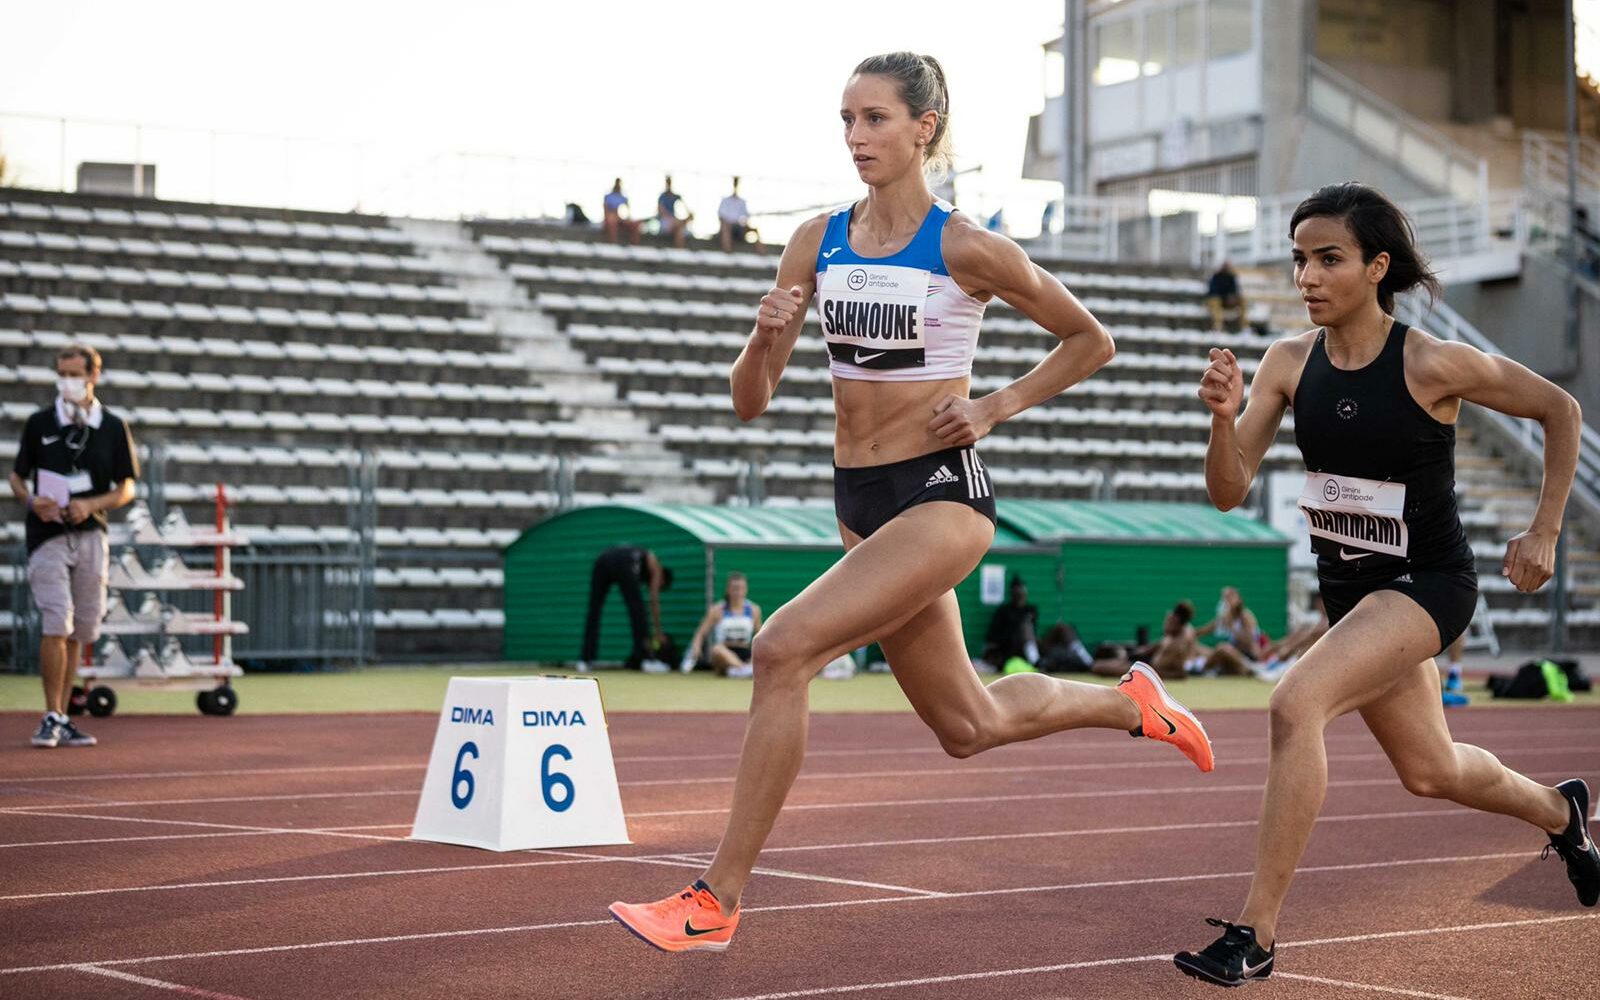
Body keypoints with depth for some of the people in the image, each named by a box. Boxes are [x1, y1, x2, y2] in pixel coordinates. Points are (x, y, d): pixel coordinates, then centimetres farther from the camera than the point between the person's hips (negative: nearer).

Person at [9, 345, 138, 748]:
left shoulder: (114, 427, 6)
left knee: (79, 631, 6)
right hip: (47, 534, -2)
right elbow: (17, 477, 11)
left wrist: (90, 505, -11)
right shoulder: (39, 423, 5)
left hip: (91, 536, 2)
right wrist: (30, 500, -11)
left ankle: (62, 720, 15)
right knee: (56, 625, -14)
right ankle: (52, 718, -8)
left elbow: (126, 490, 7)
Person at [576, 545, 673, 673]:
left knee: (593, 614, 10)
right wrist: (658, 632, 24)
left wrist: (644, 636, 44)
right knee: (637, 610, 2)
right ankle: (647, 660, -1)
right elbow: (654, 600, 19)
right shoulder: (656, 567, 27)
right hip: (622, 565, -6)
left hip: (601, 559, 6)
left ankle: (584, 661, 6)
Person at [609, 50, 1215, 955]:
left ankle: (716, 902, -18)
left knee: (785, 647, -24)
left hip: (942, 495, -7)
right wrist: (765, 339, -17)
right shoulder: (819, 241, 4)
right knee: (971, 725, 17)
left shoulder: (965, 248, -9)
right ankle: (1130, 703, 45)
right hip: (861, 500, 7)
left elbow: (1090, 343, 3)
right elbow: (750, 401, 4)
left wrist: (993, 408, -8)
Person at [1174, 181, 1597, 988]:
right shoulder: (1289, 363, -7)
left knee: (1295, 704, -29)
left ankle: (1255, 935, -24)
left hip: (1428, 584, -6)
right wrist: (1223, 418, -30)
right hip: (1349, 588, 6)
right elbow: (1229, 492, -10)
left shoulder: (1433, 365, -19)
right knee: (1430, 772, 23)